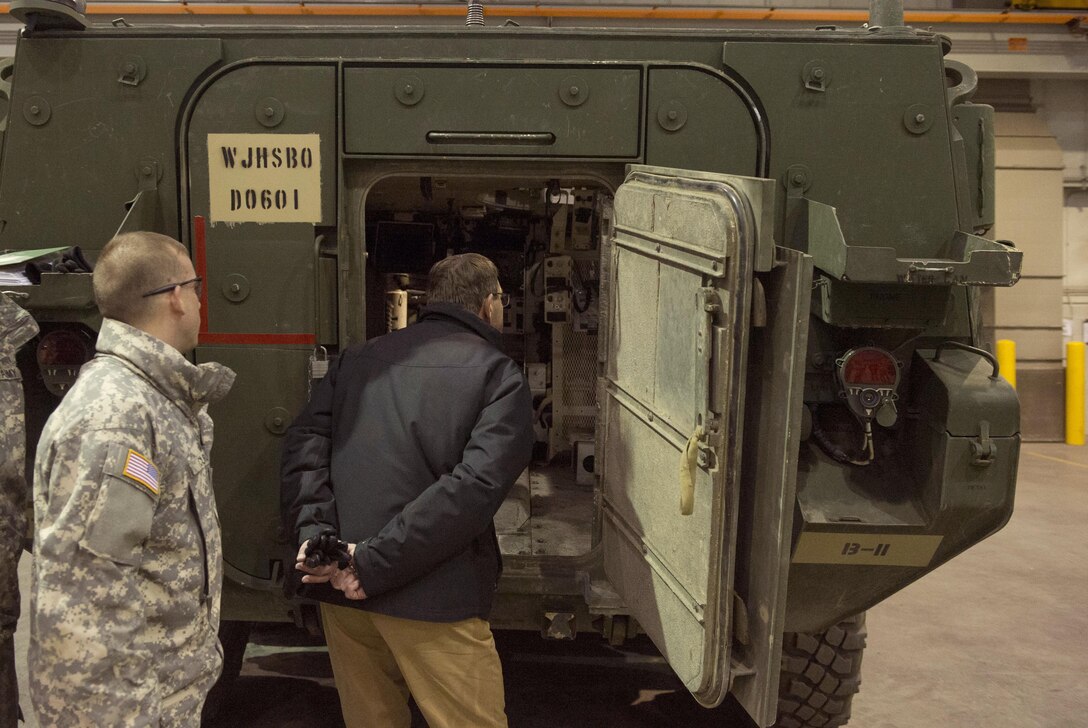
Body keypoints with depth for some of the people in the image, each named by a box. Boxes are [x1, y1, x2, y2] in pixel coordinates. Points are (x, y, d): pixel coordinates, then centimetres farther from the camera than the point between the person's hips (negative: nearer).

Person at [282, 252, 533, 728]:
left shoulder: (357, 358, 14)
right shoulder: (499, 376, -2)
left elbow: (304, 442, 2)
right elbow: (476, 485, -16)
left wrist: (313, 529, -9)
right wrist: (375, 564, -16)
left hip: (341, 587, 6)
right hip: (431, 598, -5)